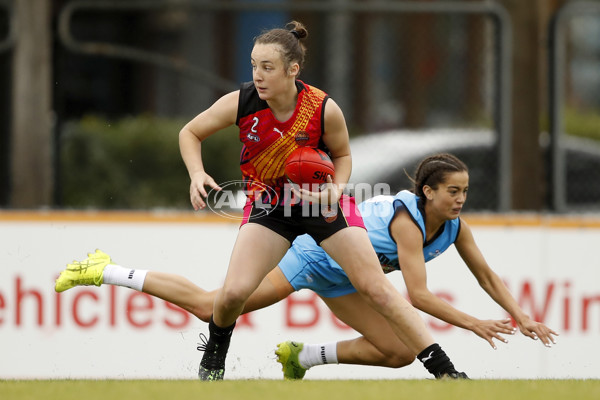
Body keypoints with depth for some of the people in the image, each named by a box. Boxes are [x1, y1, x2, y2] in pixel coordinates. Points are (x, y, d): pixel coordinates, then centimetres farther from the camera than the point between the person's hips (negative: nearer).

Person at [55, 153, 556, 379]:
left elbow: (487, 275, 3)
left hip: (341, 281, 8)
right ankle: (105, 272, 1)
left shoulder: (454, 226, -7)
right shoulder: (406, 218, -31)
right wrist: (473, 323, -32)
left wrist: (521, 317, -7)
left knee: (399, 352, -1)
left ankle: (304, 356, 13)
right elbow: (418, 294, -34)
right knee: (211, 306, -9)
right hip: (315, 253, -8)